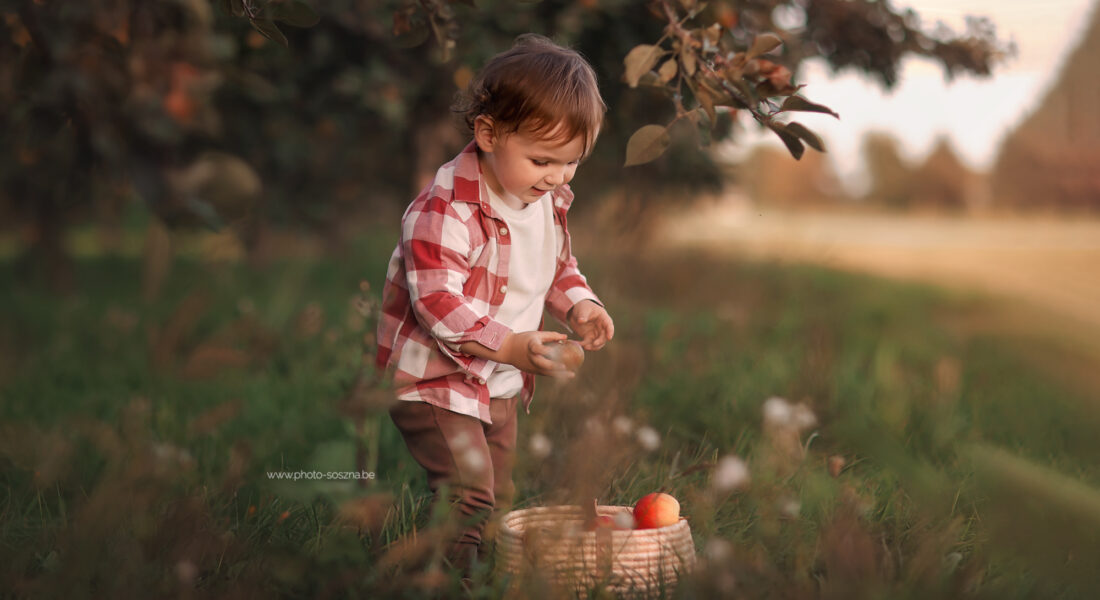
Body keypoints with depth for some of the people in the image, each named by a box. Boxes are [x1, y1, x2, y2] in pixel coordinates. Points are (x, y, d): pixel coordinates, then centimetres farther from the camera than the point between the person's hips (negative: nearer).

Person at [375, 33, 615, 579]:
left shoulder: (550, 202, 1)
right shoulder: (446, 209, -27)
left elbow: (558, 266, 17)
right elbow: (437, 300, -31)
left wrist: (579, 305, -4)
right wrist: (508, 346, -37)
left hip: (503, 384, 9)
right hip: (433, 378, -8)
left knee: (498, 500, 18)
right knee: (467, 495, -17)